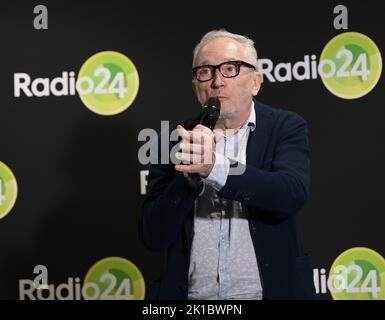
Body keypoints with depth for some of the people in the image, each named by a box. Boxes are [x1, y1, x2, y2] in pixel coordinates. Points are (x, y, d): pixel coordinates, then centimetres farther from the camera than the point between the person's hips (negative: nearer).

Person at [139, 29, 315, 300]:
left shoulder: (285, 127, -4)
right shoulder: (176, 140, -1)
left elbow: (294, 193, -22)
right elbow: (153, 238, -7)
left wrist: (216, 168, -33)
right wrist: (191, 175, -22)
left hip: (271, 290, -1)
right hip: (191, 294, 1)